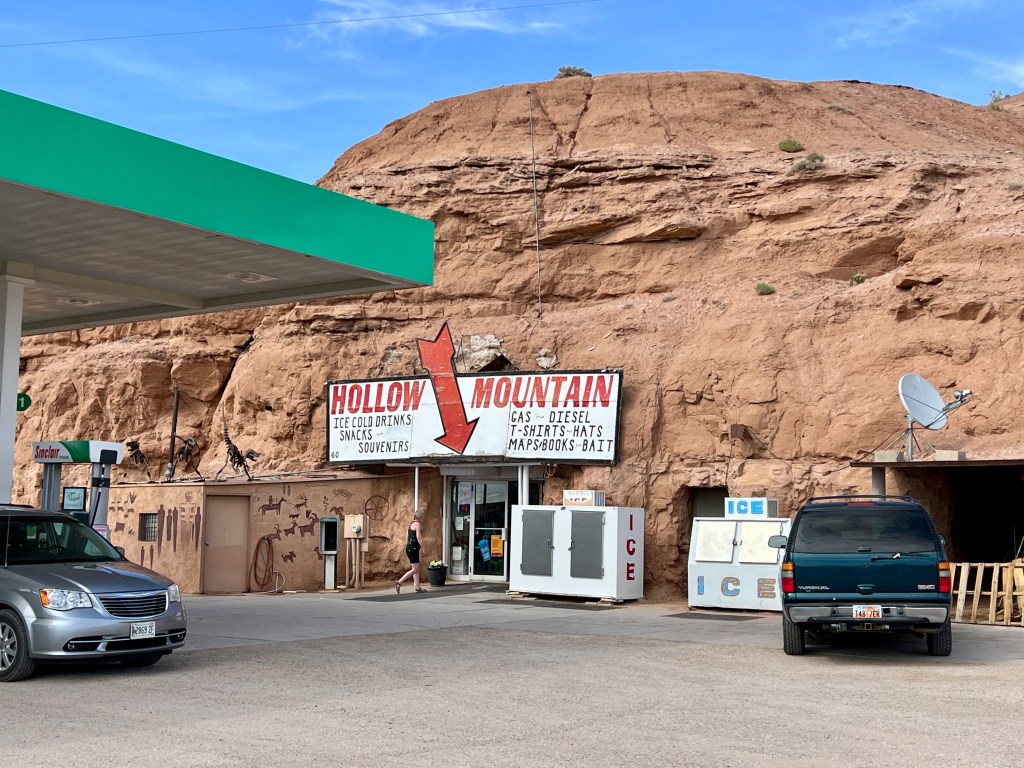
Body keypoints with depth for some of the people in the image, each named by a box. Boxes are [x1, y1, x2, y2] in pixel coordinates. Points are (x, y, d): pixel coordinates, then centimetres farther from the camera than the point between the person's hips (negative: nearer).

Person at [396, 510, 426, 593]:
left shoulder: (411, 524, 17)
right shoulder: (417, 524, -11)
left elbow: (407, 538, 20)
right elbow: (418, 537, -18)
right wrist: (422, 547, -12)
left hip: (409, 548, 10)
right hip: (413, 548, -10)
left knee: (417, 569, 13)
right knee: (415, 569, -8)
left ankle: (417, 587, 14)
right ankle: (399, 582, -11)